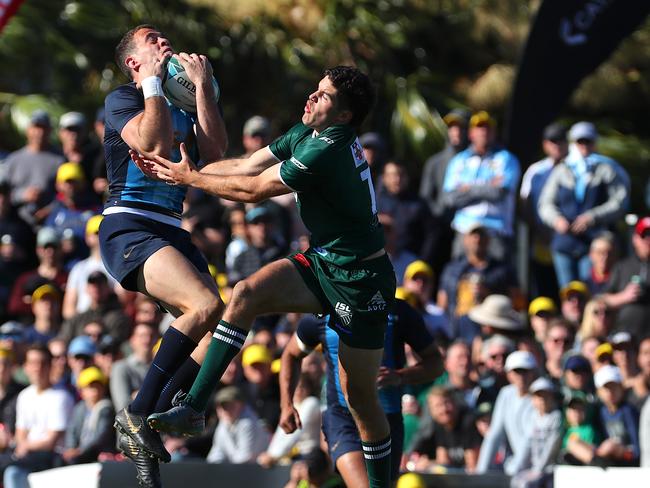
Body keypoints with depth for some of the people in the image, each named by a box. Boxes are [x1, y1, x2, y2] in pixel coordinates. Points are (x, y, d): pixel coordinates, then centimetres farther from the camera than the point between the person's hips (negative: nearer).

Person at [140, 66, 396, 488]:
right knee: (246, 294, -13)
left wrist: (191, 178, -7)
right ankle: (194, 409, -15)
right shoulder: (306, 134, 2)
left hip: (362, 281, -8)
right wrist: (183, 173, 1)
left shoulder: (327, 150, -26)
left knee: (360, 395, 0)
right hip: (323, 263, 8)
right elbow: (245, 167, 8)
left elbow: (253, 190, -18)